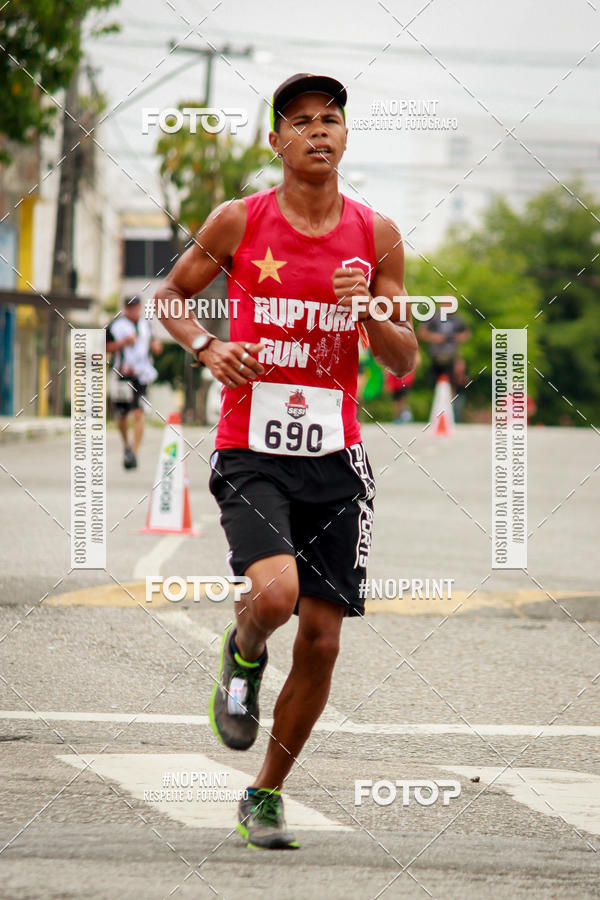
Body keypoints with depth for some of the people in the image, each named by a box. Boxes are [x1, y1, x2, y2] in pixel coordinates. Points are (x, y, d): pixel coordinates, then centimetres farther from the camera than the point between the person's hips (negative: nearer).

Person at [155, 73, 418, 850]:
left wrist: (371, 310, -13)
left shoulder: (376, 236, 3)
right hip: (251, 451, -3)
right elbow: (171, 296, 13)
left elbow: (405, 362, 7)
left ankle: (265, 797, 20)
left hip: (334, 459, 3)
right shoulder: (238, 223, -2)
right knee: (275, 591, -27)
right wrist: (205, 348, -6)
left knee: (321, 640, 2)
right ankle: (242, 655, 10)